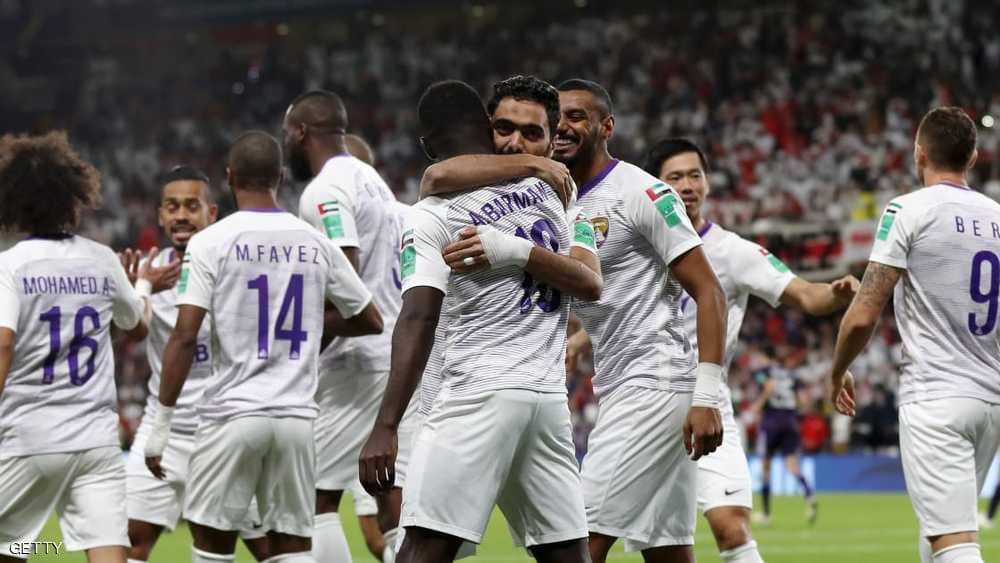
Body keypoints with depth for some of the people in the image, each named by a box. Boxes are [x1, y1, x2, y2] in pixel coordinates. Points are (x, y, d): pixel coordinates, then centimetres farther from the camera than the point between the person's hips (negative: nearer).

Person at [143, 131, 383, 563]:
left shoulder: (210, 243, -4)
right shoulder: (314, 244, 7)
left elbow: (185, 337, -10)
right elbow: (370, 322, 16)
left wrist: (162, 420, -5)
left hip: (233, 413, -3)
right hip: (296, 415, 3)